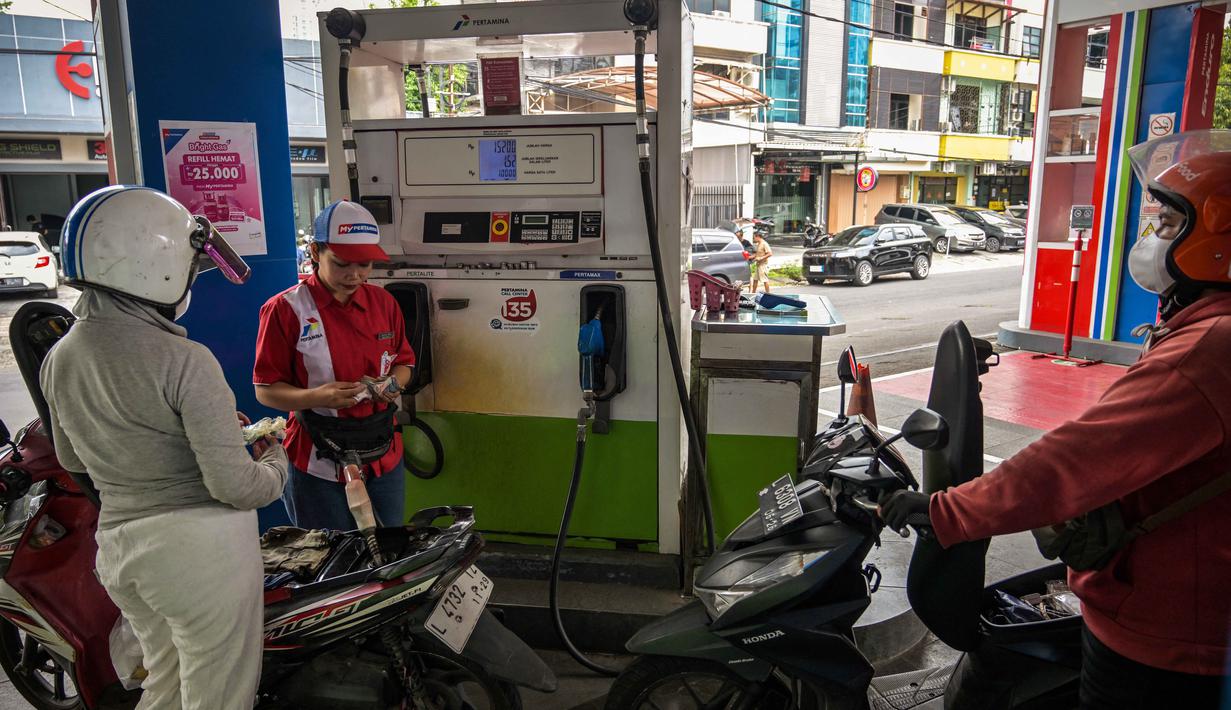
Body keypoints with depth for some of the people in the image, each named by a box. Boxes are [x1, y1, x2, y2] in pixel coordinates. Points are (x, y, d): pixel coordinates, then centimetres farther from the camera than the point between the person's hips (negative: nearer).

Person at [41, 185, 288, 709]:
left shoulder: (58, 359, 1)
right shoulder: (185, 361, -22)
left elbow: (71, 458, 17)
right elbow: (234, 485, -22)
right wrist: (275, 465, -2)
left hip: (117, 546, 7)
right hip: (201, 548, -7)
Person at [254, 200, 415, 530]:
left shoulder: (383, 302, 4)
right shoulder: (285, 309, -10)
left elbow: (404, 363, 14)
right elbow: (265, 390, -7)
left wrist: (393, 384, -8)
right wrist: (316, 397, -24)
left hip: (384, 457, 4)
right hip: (317, 465, -4)